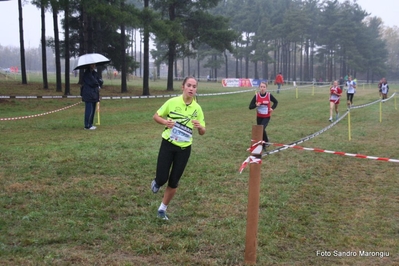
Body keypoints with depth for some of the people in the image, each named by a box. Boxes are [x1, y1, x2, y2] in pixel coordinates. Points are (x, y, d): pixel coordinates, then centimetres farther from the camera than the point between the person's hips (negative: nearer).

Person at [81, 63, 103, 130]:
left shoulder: (95, 73, 16)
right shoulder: (86, 74, -10)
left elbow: (100, 81, 9)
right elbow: (92, 82, -16)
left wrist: (98, 86, -8)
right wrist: (98, 85, 1)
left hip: (94, 94, 8)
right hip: (88, 95, -8)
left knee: (93, 110, 10)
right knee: (89, 110, -9)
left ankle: (90, 124, 18)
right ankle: (87, 126, -5)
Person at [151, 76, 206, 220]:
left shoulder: (197, 108, -4)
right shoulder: (172, 102, -9)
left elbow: (202, 132, 3)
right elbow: (156, 116, 2)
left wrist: (199, 126, -21)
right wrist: (165, 122, -19)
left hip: (184, 149, 2)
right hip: (168, 145, -2)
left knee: (173, 182, 7)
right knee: (162, 179, -6)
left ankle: (162, 209, 27)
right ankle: (156, 182, 33)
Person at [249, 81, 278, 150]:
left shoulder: (269, 95, -11)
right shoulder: (256, 96, -9)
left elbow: (276, 102, 6)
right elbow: (250, 106, -7)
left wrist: (272, 108, -10)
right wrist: (256, 105, -26)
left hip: (266, 117, -2)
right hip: (259, 117, 3)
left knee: (262, 129, -22)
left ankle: (266, 141, 1)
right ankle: (263, 145, 27)